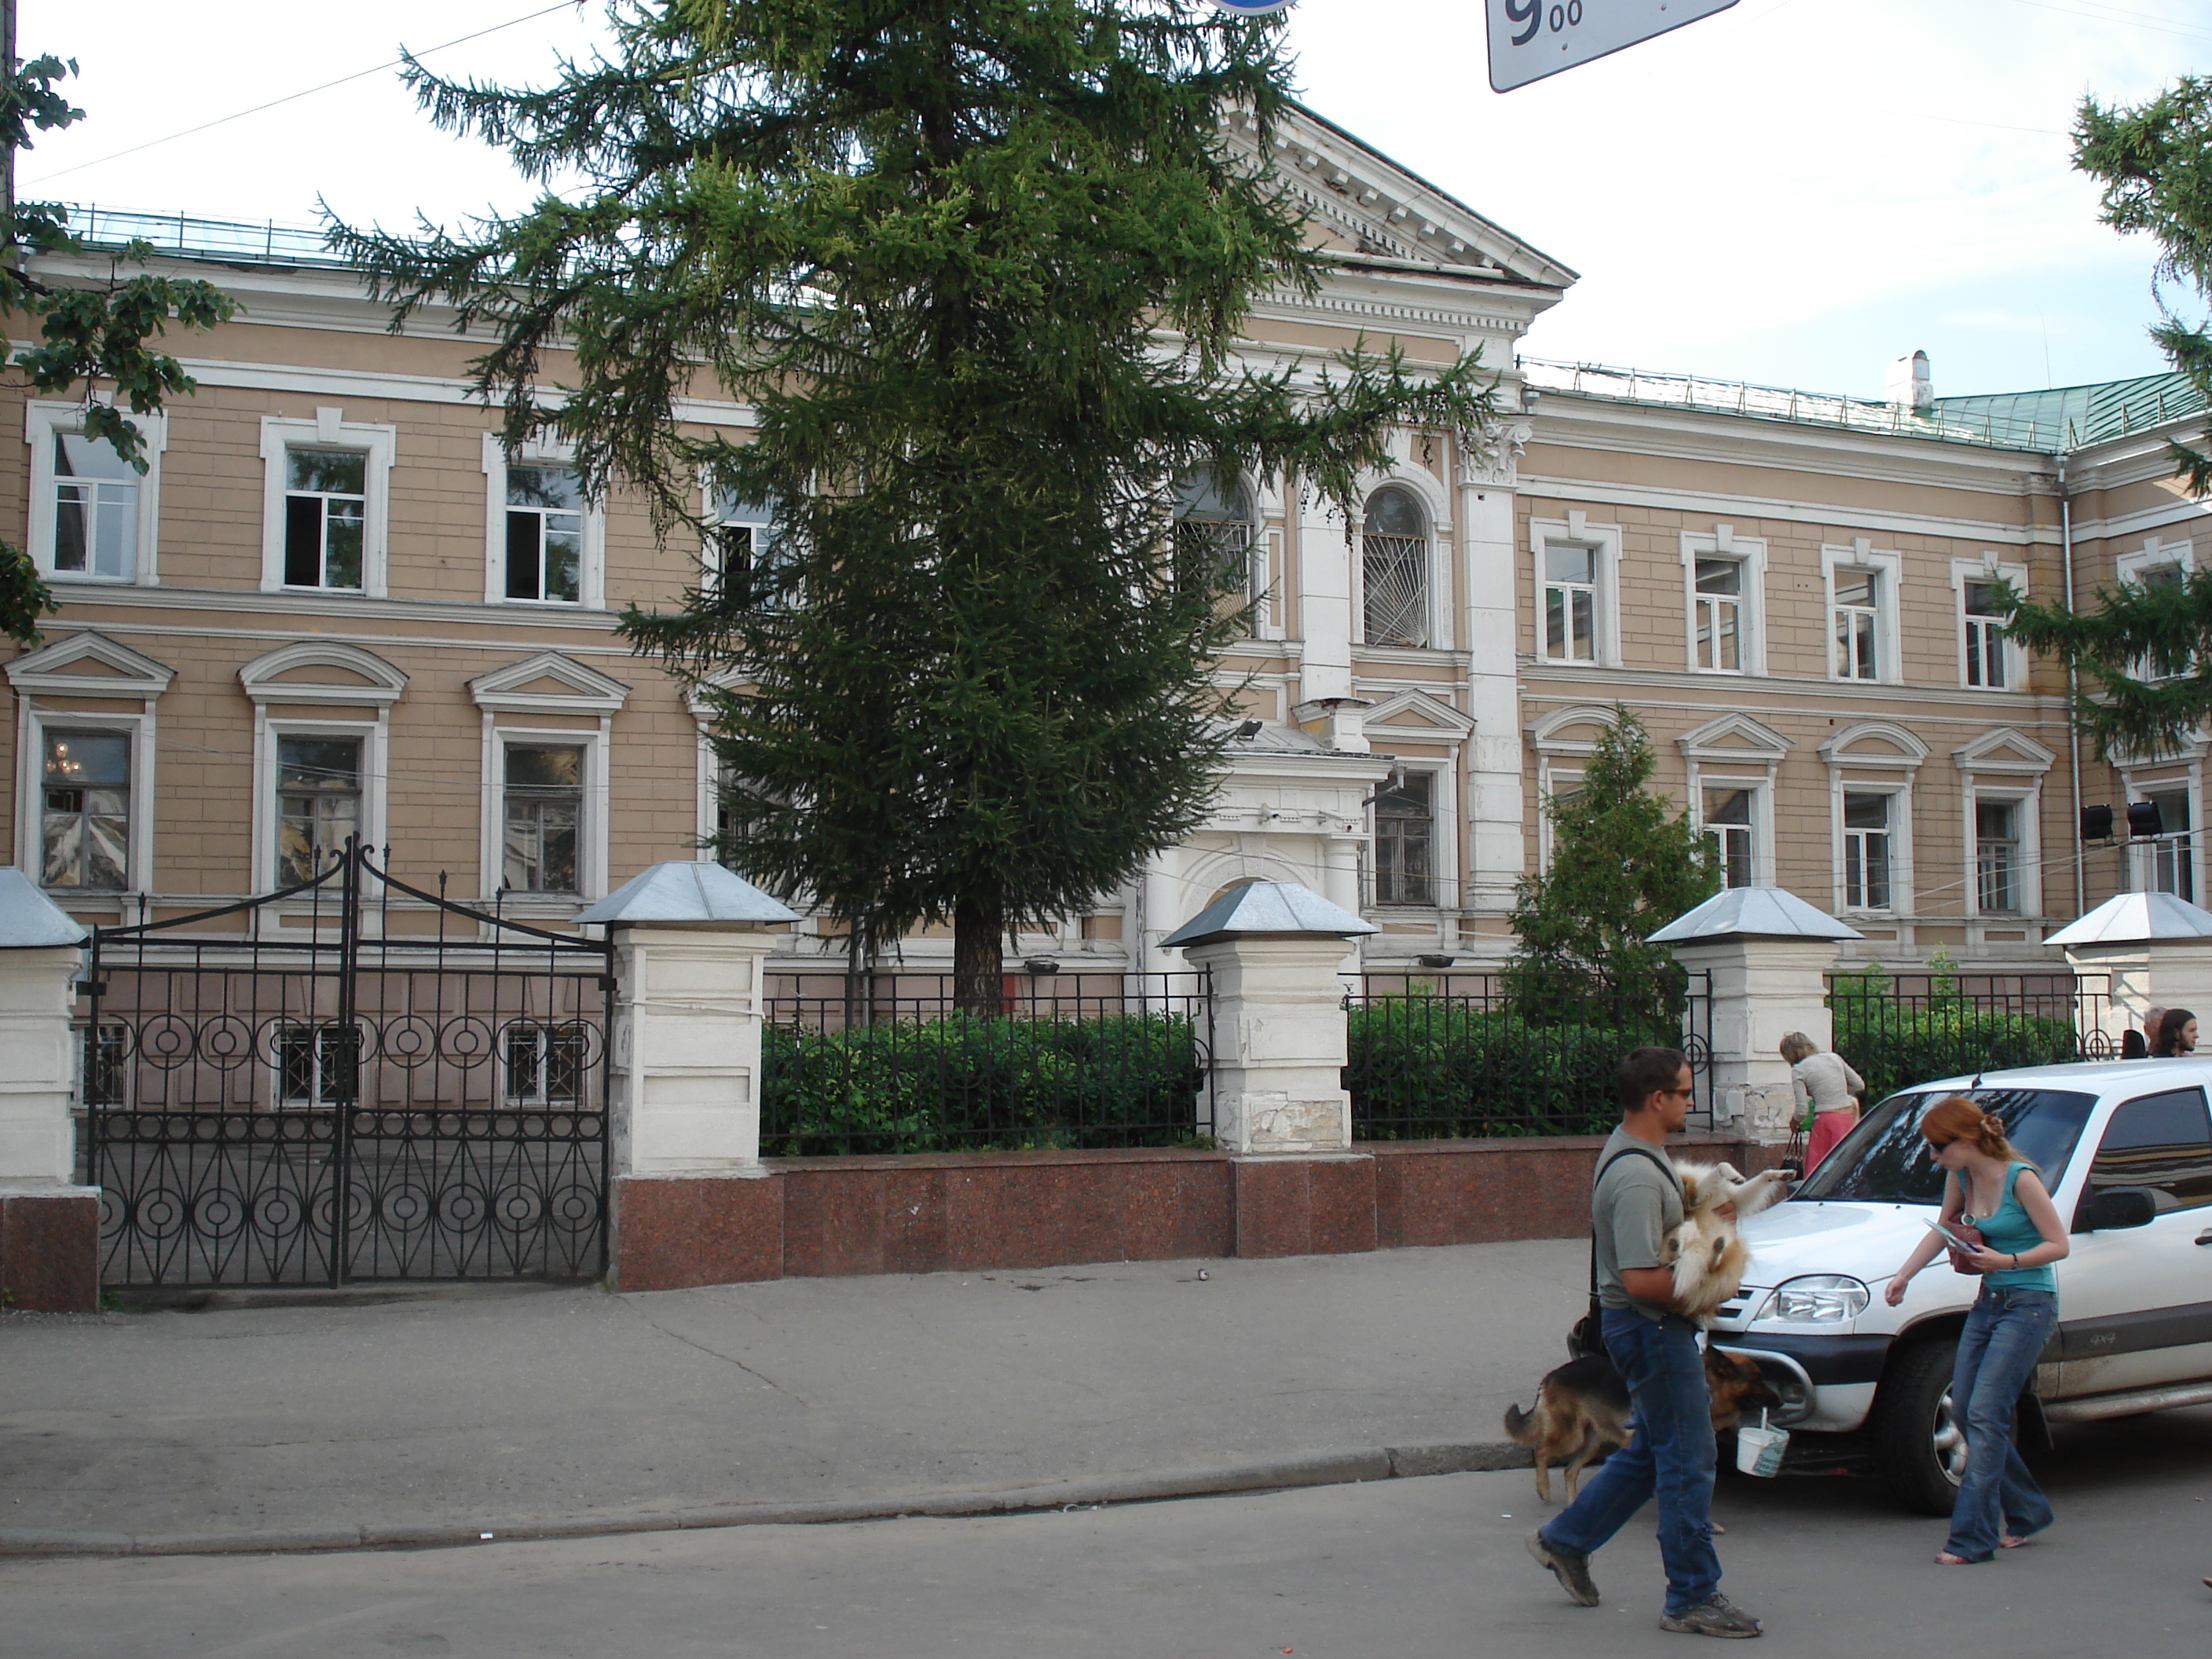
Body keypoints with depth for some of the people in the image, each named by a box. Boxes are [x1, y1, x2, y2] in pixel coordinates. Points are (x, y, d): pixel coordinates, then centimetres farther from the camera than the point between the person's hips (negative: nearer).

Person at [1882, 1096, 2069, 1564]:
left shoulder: (2020, 1179, -18)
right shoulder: (1960, 1176, 3)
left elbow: (2059, 1245, -13)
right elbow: (1941, 1231, 17)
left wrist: (2007, 1261, -24)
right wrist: (1904, 1274, 7)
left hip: (2029, 1304, -8)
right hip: (1988, 1302, 8)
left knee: (1985, 1414, -13)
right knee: (1964, 1408, 6)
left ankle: (1973, 1537, -9)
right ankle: (2027, 1512, 23)